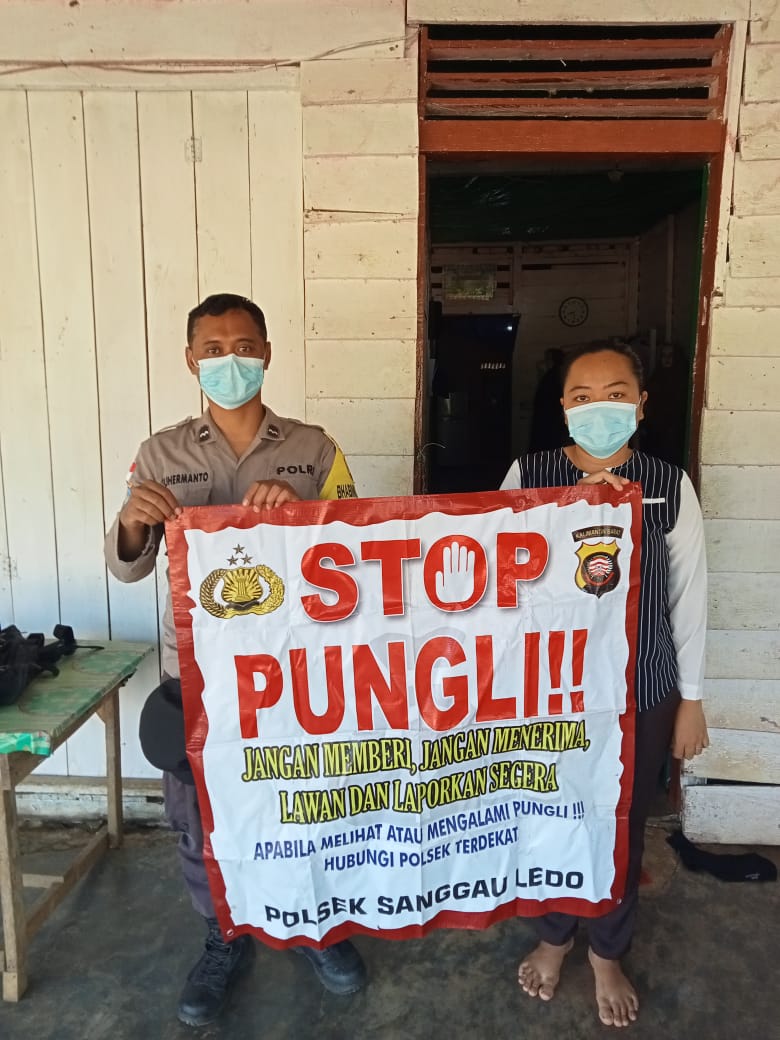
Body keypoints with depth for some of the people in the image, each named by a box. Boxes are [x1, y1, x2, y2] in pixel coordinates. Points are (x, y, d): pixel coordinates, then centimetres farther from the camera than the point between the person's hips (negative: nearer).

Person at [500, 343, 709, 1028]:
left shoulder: (669, 485, -8)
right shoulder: (528, 476, -9)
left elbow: (688, 597, -1)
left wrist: (691, 699, 4)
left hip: (640, 694, 1)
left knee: (623, 826, 18)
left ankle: (608, 955, 46)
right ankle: (553, 938, 48)